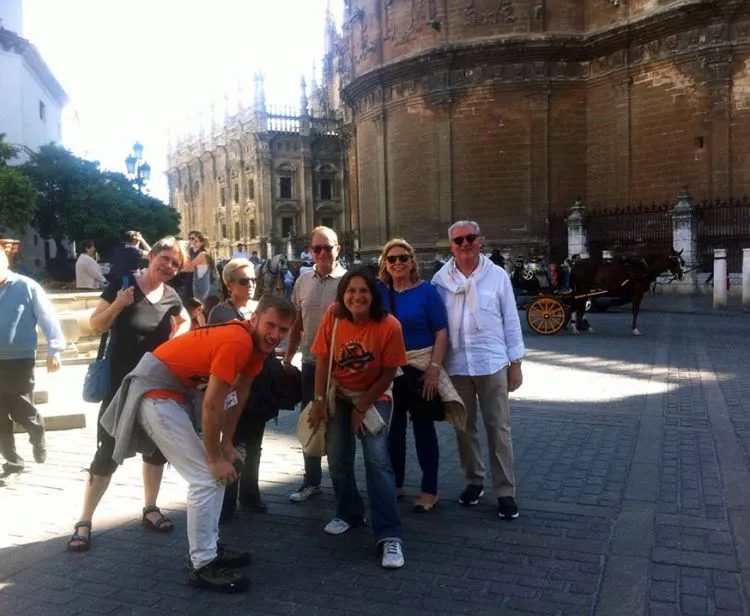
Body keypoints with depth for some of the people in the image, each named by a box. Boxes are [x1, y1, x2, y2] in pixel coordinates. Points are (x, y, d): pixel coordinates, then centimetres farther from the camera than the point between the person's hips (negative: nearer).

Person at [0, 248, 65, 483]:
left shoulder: (27, 287, -8)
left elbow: (47, 317, -7)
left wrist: (54, 349, -11)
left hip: (19, 361, -4)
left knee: (21, 411, 1)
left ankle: (38, 438, 33)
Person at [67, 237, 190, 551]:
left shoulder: (171, 297, 1)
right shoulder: (122, 285, -11)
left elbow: (185, 320, 22)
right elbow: (95, 325, -10)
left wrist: (176, 339, 3)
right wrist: (118, 304, -26)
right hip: (121, 384, -4)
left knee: (156, 447, 11)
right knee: (108, 452, -3)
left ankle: (150, 509, 28)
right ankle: (84, 522, 9)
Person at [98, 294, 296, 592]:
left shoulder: (256, 342, 1)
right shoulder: (237, 342, -28)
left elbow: (240, 390, 11)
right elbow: (211, 406, -26)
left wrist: (226, 445, 11)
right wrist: (215, 458, -15)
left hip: (179, 390, 10)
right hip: (155, 391, -10)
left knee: (218, 472, 14)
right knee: (205, 477, -10)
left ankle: (210, 546, 26)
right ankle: (203, 565, 2)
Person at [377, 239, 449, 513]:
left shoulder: (426, 291, -7)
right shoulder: (379, 290, 1)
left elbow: (441, 333, -9)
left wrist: (434, 369, -17)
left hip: (420, 370, -3)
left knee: (423, 428, 6)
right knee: (393, 429, 13)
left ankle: (429, 490, 16)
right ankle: (395, 484, 28)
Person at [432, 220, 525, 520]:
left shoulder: (498, 276, -2)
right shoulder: (441, 279, 0)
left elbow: (511, 322, 2)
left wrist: (516, 364, 1)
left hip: (492, 364, -1)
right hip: (455, 366, 2)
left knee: (499, 429, 3)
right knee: (464, 428, 14)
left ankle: (505, 492, 13)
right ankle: (474, 481, 31)